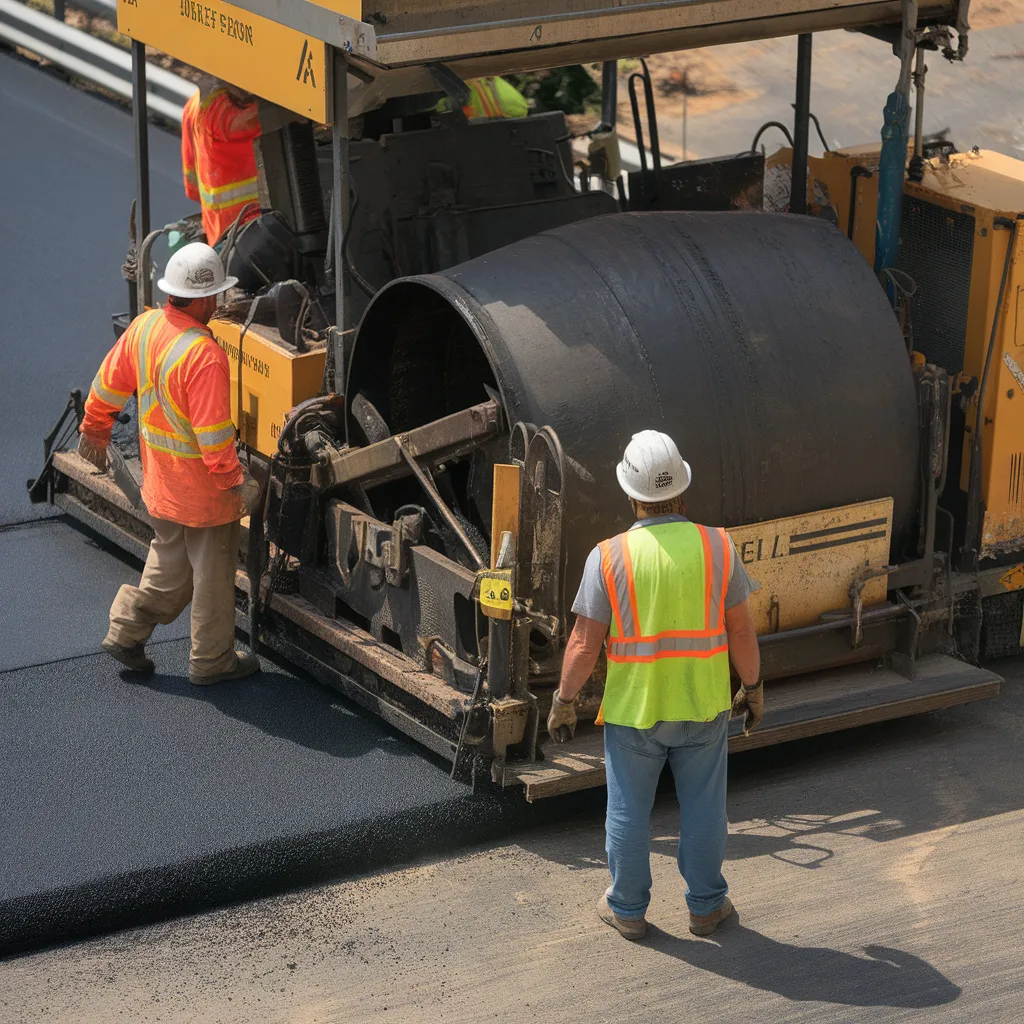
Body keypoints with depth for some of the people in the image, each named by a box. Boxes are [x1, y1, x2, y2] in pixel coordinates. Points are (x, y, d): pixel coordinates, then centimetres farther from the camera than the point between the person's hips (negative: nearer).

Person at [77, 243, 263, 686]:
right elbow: (213, 434, -29)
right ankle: (211, 661, 25)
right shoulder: (203, 356, -30)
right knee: (213, 572, 12)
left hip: (159, 479, 7)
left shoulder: (143, 327, -6)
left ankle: (126, 632, 29)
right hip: (202, 487, -7)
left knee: (170, 562, 26)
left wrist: (95, 430, 23)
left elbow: (107, 384, 8)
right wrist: (236, 481, -19)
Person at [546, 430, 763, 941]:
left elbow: (585, 642, -11)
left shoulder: (609, 556, -15)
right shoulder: (717, 546, -10)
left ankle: (628, 908, 25)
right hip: (703, 705, 1)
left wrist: (563, 701, 1)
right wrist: (753, 687, 10)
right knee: (703, 808, 15)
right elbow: (741, 629, -4)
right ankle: (705, 904, 26)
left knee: (628, 811, 14)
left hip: (633, 708, -1)